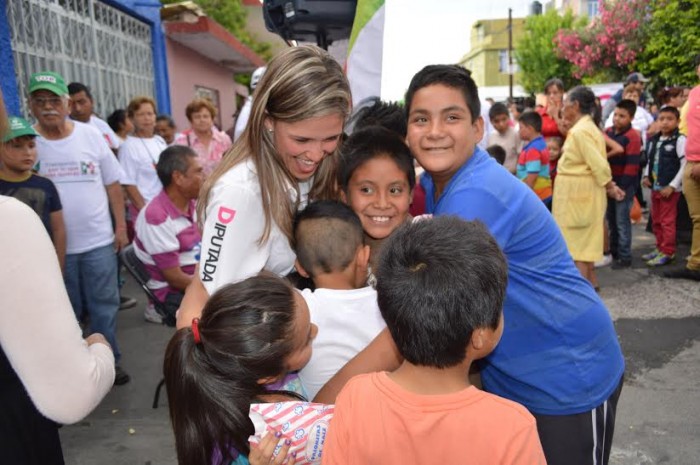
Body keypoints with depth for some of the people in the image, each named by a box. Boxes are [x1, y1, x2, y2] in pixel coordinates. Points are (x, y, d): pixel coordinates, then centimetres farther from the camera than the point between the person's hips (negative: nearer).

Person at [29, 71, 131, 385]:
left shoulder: (91, 135, 0)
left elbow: (112, 184, 4)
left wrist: (120, 226, 2)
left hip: (98, 240, 1)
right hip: (55, 244, 0)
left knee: (104, 304, 10)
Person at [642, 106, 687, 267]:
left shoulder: (679, 140, -11)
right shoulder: (653, 140, 8)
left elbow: (685, 164, -14)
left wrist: (672, 186, -16)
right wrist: (646, 176, 3)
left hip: (669, 189, -7)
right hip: (655, 187, 7)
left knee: (667, 221, -1)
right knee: (656, 220, 15)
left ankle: (668, 252, 9)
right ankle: (660, 248, 27)